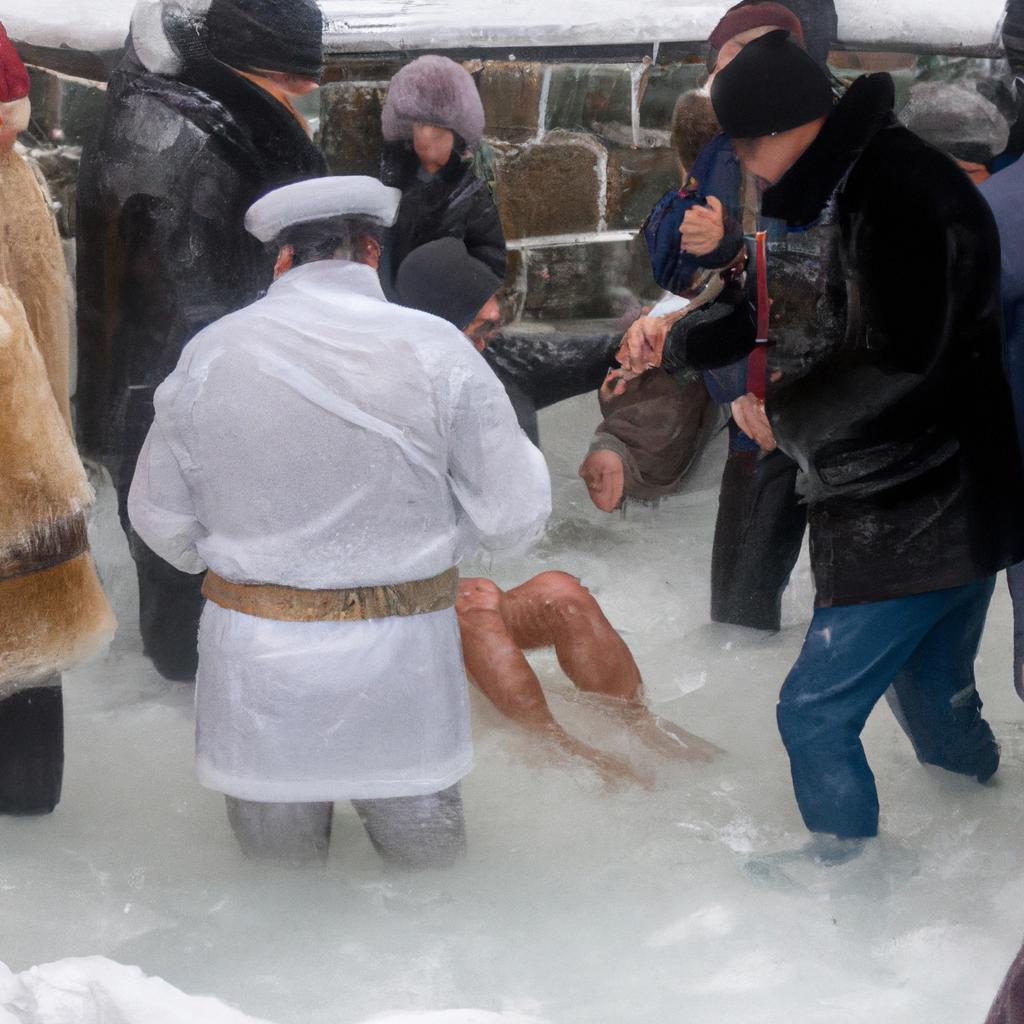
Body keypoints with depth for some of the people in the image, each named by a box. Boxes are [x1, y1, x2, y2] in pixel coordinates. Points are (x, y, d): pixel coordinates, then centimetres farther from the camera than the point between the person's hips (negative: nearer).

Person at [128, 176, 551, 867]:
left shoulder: (210, 353, -4)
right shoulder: (436, 350, -9)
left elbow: (161, 519, 5)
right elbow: (516, 515, -7)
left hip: (257, 667, 2)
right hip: (400, 666, -1)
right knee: (424, 860, 16)